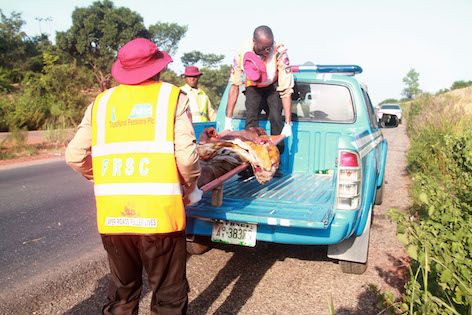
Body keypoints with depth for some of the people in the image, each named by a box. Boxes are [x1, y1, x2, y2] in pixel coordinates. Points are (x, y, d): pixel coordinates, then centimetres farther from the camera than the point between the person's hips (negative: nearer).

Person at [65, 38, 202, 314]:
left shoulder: (102, 102, 11)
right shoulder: (172, 97, 0)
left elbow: (75, 156, 8)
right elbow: (186, 156, -10)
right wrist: (192, 189, 7)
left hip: (110, 216, 4)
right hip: (159, 213, -4)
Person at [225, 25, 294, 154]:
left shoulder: (279, 53, -36)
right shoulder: (242, 53, -29)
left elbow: (286, 90, -33)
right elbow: (234, 86, -20)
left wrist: (288, 124, -35)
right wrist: (228, 119, -21)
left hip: (273, 86, -2)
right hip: (253, 87, 2)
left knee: (276, 119, -17)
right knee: (251, 118, -14)